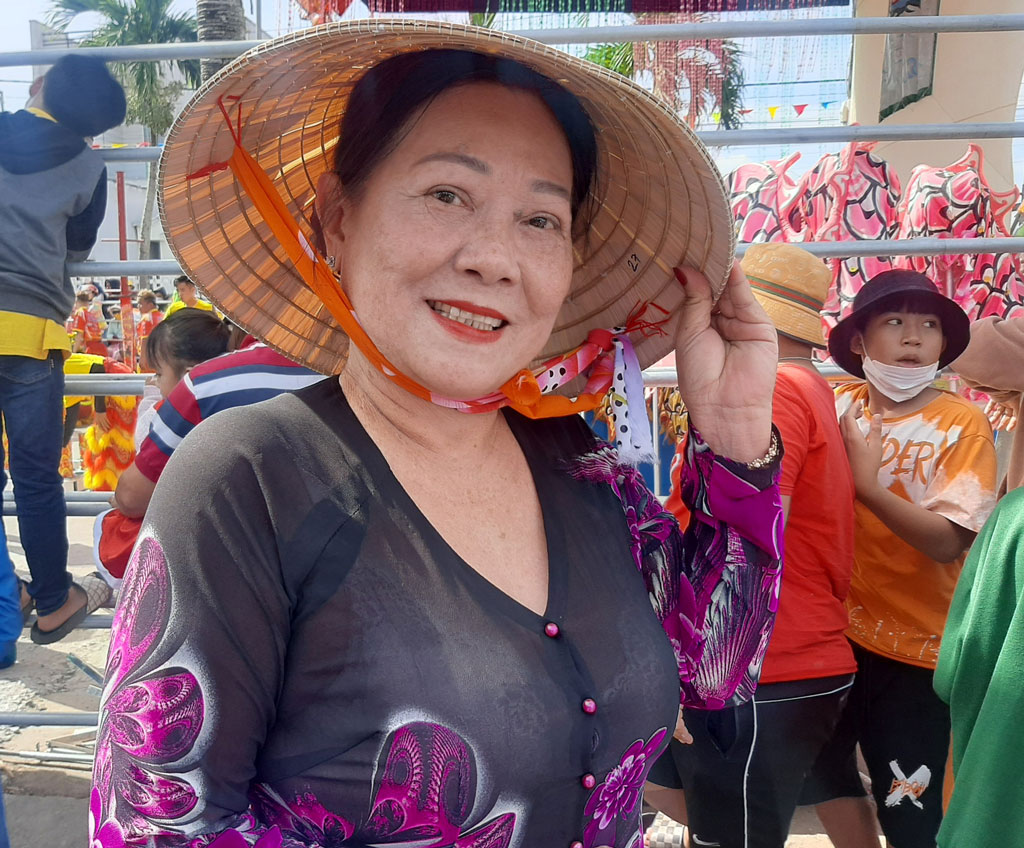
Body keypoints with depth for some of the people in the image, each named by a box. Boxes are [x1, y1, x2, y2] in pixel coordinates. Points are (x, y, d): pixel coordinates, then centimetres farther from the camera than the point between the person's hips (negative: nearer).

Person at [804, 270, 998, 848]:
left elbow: (948, 542, -20)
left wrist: (867, 484, -26)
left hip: (914, 649, -4)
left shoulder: (962, 424, -11)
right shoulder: (840, 407, -1)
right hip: (835, 630, 4)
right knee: (820, 770, 24)